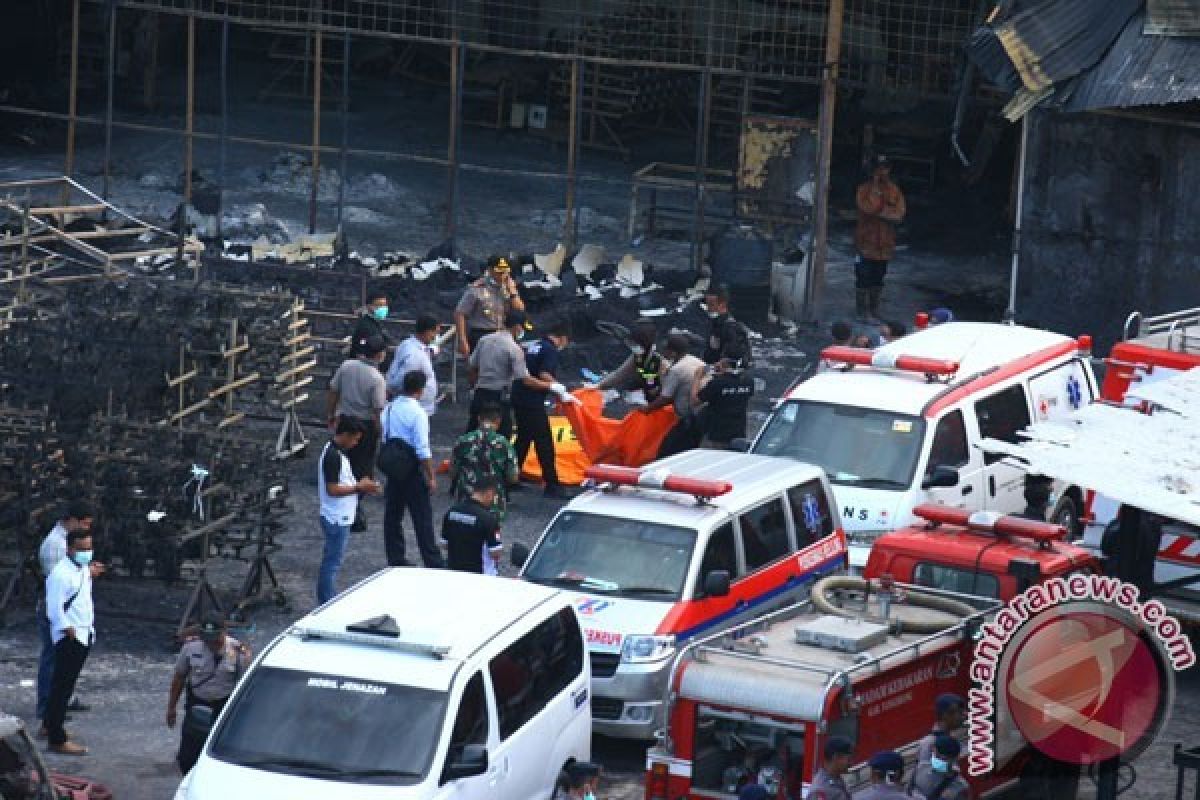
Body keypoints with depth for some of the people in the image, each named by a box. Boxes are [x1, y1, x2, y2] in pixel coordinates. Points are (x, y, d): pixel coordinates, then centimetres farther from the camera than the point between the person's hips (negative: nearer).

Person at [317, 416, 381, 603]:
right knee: (333, 561, -4)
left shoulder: (337, 452, 9)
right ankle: (328, 603, 1)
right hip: (337, 519, -10)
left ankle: (326, 600, 25)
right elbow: (332, 489, -25)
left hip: (340, 518, 10)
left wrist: (361, 485, 8)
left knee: (330, 560, 17)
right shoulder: (333, 456, -22)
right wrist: (359, 487, -18)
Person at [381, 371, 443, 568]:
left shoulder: (389, 409, 2)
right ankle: (433, 562, 2)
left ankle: (395, 560, 19)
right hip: (413, 473, -6)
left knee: (392, 516, 13)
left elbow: (384, 439, 9)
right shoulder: (418, 413, -18)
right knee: (423, 519, -1)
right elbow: (423, 450, -19)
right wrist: (431, 477, -12)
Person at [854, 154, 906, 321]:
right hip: (866, 241, -4)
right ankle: (861, 309, 6)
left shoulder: (894, 191, 5)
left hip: (885, 243, 4)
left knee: (878, 277, 12)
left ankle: (874, 309, 21)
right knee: (864, 277, -3)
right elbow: (867, 207, -21)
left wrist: (879, 211, -16)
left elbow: (899, 215, -4)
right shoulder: (865, 188, -5)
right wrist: (876, 187, -18)